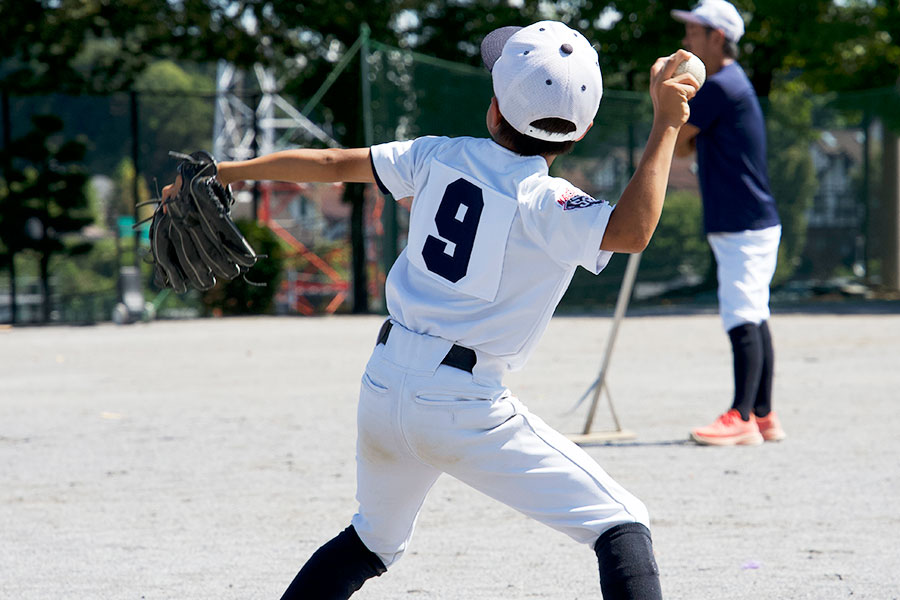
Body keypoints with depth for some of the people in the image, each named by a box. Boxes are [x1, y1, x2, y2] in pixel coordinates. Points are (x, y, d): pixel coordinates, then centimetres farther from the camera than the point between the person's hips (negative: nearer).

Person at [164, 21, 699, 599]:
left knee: (374, 540, 32)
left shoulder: (441, 158, 4)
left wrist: (223, 173, 25)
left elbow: (332, 163, 12)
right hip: (465, 407, -6)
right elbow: (630, 231, -29)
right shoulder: (543, 204, -13)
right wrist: (667, 124, -25)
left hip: (383, 388, 6)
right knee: (622, 527, -3)